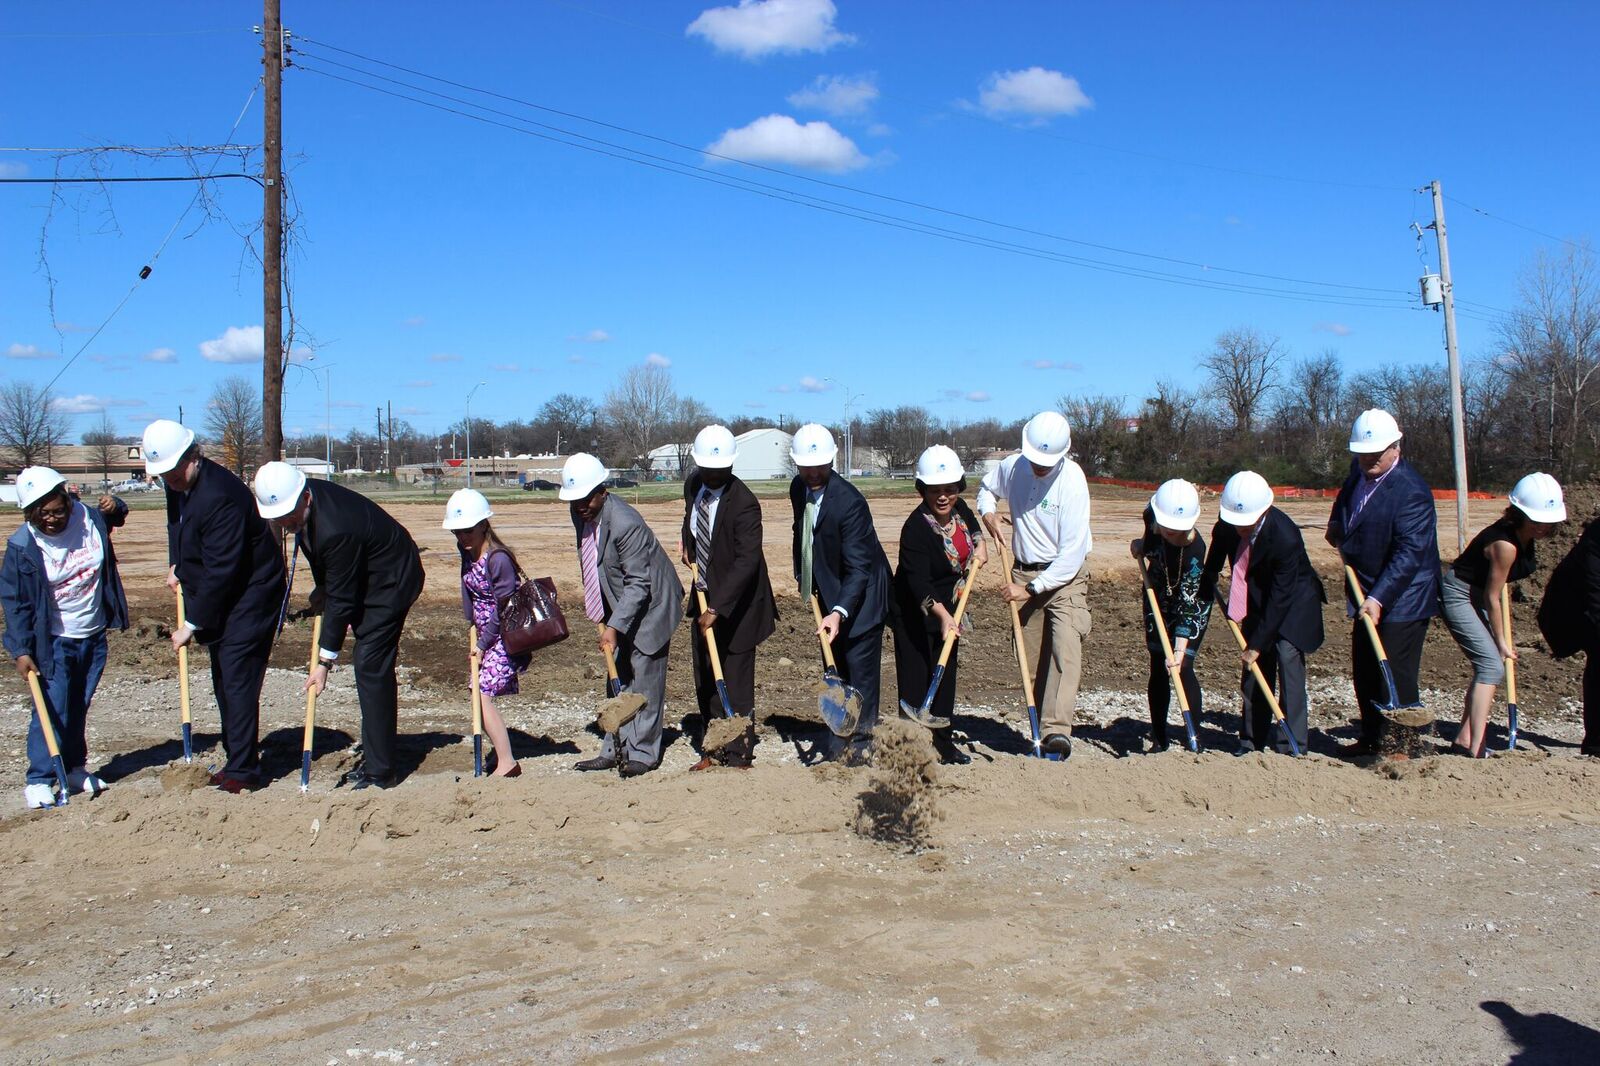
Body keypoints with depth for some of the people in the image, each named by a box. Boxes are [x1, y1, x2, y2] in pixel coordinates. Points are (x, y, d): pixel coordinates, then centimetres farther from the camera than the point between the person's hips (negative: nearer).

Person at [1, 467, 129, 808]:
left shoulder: (89, 518, -8)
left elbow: (114, 519, 19)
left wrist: (114, 508, -5)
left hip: (93, 636, 4)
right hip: (53, 642, -4)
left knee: (79, 707, 16)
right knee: (53, 711, -6)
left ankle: (75, 769, 29)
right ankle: (39, 780, 5)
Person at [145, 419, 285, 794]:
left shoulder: (220, 496, -28)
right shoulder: (178, 484, 1)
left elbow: (220, 571, -28)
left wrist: (192, 625, -22)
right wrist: (177, 566, 14)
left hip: (250, 594, -10)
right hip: (219, 596, 10)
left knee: (237, 680, -11)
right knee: (223, 681, 13)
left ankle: (244, 771, -5)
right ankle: (237, 762, 21)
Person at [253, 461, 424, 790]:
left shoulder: (337, 529, -34)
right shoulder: (302, 505, -7)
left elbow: (341, 599, -27)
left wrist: (325, 660, -21)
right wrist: (322, 587, 4)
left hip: (391, 581, -10)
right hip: (365, 577, 10)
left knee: (370, 667, -12)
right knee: (369, 667, 11)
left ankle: (380, 773, -7)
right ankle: (375, 760, 19)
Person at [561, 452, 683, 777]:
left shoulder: (625, 523, -30)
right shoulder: (581, 513, -4)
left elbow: (638, 583, -28)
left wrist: (614, 626, -31)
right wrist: (599, 611, 9)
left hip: (648, 605, -8)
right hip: (618, 606, 9)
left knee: (644, 680, -1)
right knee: (618, 679, 13)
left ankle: (643, 753, 9)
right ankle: (615, 749, 22)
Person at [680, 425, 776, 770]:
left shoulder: (744, 503, -25)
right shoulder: (693, 483, -1)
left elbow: (746, 561, -31)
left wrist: (717, 608, -36)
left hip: (737, 601, -8)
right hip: (705, 593, 8)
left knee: (736, 680, -2)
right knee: (704, 676, 12)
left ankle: (738, 756, 9)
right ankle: (712, 749, 23)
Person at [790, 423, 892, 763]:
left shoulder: (849, 501, -27)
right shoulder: (798, 489, -3)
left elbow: (859, 567, -29)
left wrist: (839, 612, -39)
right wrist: (804, 582, 12)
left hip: (861, 594, -8)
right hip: (829, 592, 8)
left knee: (861, 669, -1)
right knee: (835, 667, 16)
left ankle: (861, 742, 10)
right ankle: (840, 733, 28)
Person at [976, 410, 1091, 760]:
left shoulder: (1072, 480, -19)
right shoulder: (1012, 467, -3)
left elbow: (1073, 552, -21)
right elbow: (986, 488, 23)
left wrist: (1031, 589, -18)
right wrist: (988, 513, 0)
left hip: (1065, 575, -5)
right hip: (1024, 572, 5)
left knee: (1065, 645, -22)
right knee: (1033, 658, 6)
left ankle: (1058, 730, -32)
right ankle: (1043, 729, 15)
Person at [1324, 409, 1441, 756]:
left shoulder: (1411, 492, -23)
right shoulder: (1359, 470, 3)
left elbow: (1409, 553, -27)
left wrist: (1379, 598, -32)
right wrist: (1336, 524, 13)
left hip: (1401, 600, -9)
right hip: (1367, 595, 9)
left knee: (1397, 679, -6)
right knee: (1364, 672, 16)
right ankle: (1372, 739, 30)